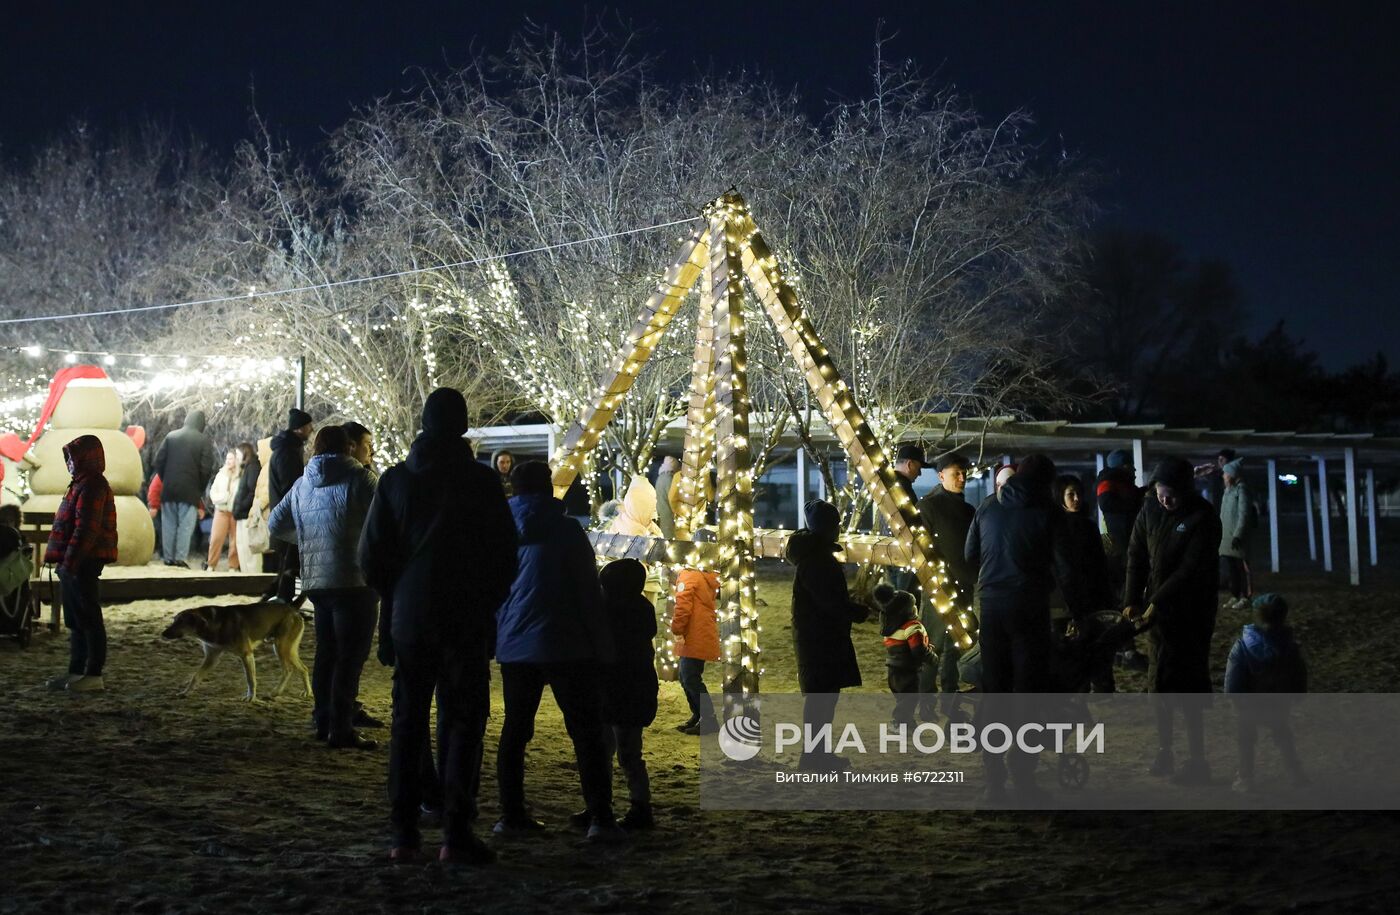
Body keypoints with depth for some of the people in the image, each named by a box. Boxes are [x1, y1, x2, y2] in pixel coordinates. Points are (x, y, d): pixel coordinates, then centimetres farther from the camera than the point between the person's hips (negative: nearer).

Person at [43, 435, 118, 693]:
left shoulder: (91, 486, -15)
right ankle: (76, 671, 20)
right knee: (75, 620, 14)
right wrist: (65, 561, 20)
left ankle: (94, 675, -4)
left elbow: (86, 528, -22)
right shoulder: (83, 484, 19)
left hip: (82, 564, -11)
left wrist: (70, 561, -24)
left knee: (89, 619, -6)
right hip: (74, 564, 11)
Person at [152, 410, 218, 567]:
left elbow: (158, 462, 3)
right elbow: (206, 469, -7)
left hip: (169, 489, 3)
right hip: (190, 491, -3)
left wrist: (165, 480, 15)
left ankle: (169, 559, 11)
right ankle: (180, 558, -8)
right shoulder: (204, 440, -3)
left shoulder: (171, 436, 4)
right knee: (186, 525, -1)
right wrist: (200, 489, 6)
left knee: (169, 525, 10)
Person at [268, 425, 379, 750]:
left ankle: (323, 722, 24)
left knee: (326, 652, 17)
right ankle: (341, 730, -4)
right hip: (354, 580, -6)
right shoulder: (358, 478, -7)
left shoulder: (302, 484, 11)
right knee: (350, 656, -3)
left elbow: (275, 524, 18)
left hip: (315, 581, 7)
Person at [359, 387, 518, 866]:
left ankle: (404, 833, 10)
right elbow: (505, 553, -3)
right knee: (462, 722, 2)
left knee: (408, 722, 10)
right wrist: (488, 602, 12)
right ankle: (456, 833, -3)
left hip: (409, 617, 3)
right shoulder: (481, 480, -7)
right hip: (466, 622, -3)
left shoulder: (395, 479, 1)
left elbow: (371, 556, 3)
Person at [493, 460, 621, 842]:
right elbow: (589, 593, -6)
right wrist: (602, 649, 0)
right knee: (587, 734, -1)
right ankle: (601, 818, -6)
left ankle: (512, 814, 14)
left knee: (515, 730, 14)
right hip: (565, 647, -4)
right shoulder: (566, 531, -5)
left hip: (514, 648, 5)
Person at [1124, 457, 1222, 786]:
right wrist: (1132, 600, -4)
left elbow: (1191, 569, -20)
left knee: (1188, 684, -5)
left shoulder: (1204, 518, -15)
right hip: (1157, 609, 5)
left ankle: (1197, 760, 3)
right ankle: (1164, 752, 20)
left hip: (1192, 612, -5)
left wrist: (1157, 602, -23)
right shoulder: (1150, 511, 2)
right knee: (1159, 683, 9)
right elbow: (1136, 556, 5)